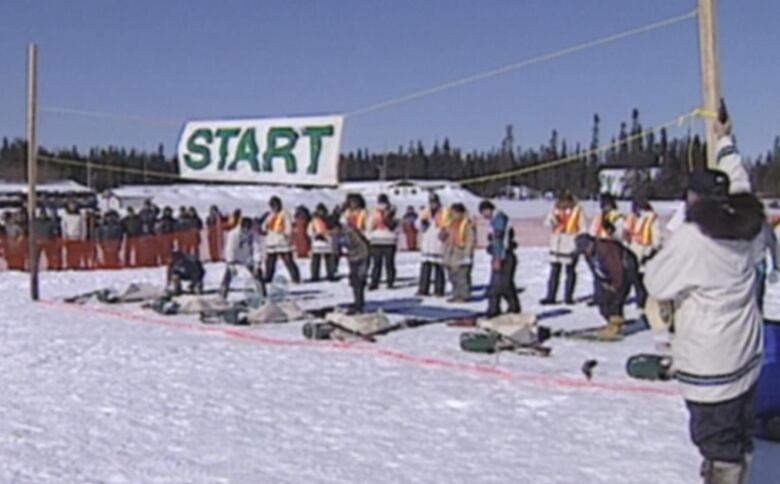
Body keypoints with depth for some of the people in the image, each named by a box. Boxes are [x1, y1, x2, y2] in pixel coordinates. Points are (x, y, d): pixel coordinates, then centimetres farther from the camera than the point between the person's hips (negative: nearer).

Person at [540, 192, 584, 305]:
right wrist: (554, 217, -22)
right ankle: (550, 296, 5)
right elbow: (548, 223, -2)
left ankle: (568, 297, 10)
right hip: (556, 244, 3)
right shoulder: (556, 209, 5)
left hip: (571, 244, -3)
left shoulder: (577, 210, -4)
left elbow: (582, 228, -3)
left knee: (570, 270, 5)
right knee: (554, 270, 3)